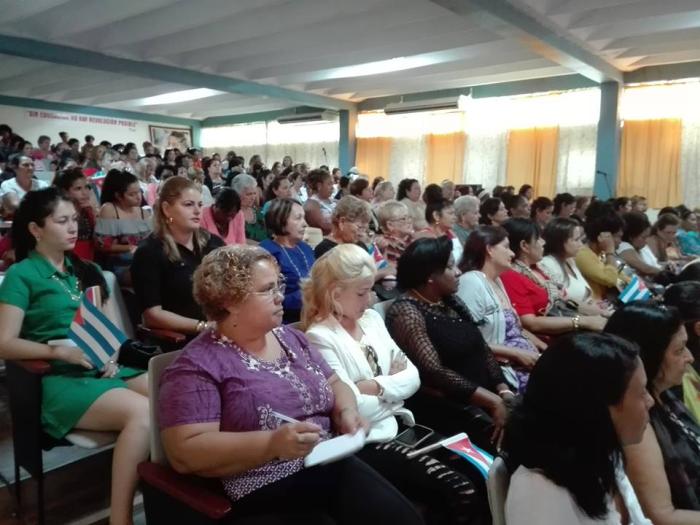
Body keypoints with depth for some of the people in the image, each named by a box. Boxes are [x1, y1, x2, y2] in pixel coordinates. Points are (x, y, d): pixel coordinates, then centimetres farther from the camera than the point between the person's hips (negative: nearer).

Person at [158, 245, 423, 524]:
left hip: (333, 465, 7)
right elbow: (185, 452, -17)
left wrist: (346, 412, -3)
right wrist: (273, 444, -26)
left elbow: (334, 384, 20)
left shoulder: (291, 338, 13)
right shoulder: (198, 365, -10)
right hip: (266, 491, -6)